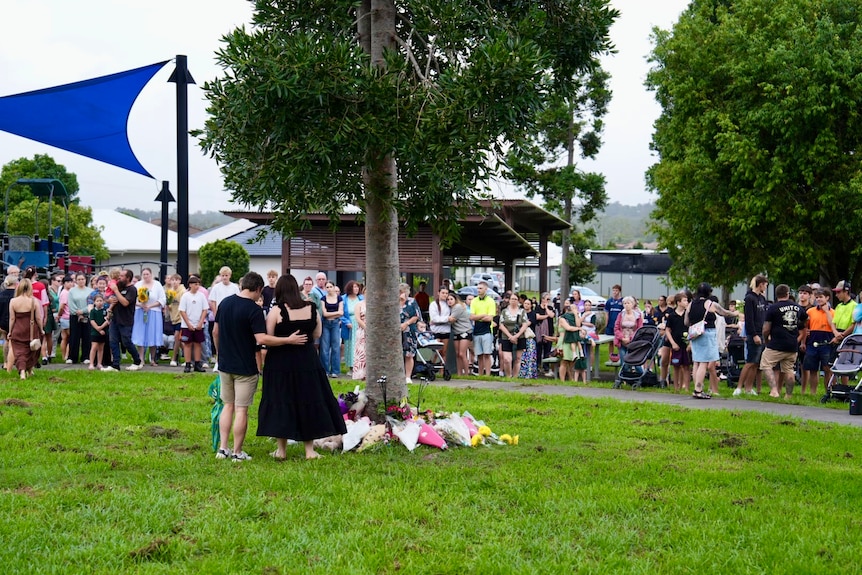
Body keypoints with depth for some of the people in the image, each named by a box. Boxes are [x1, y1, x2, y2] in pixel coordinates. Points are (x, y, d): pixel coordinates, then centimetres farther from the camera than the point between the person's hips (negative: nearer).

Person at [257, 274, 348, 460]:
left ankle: (281, 449, 10)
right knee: (308, 402, 10)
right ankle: (309, 449, 12)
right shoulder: (311, 309, -1)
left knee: (280, 403, 6)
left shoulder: (277, 311, -11)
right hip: (307, 362, 3)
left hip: (281, 363, -3)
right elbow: (317, 333, 10)